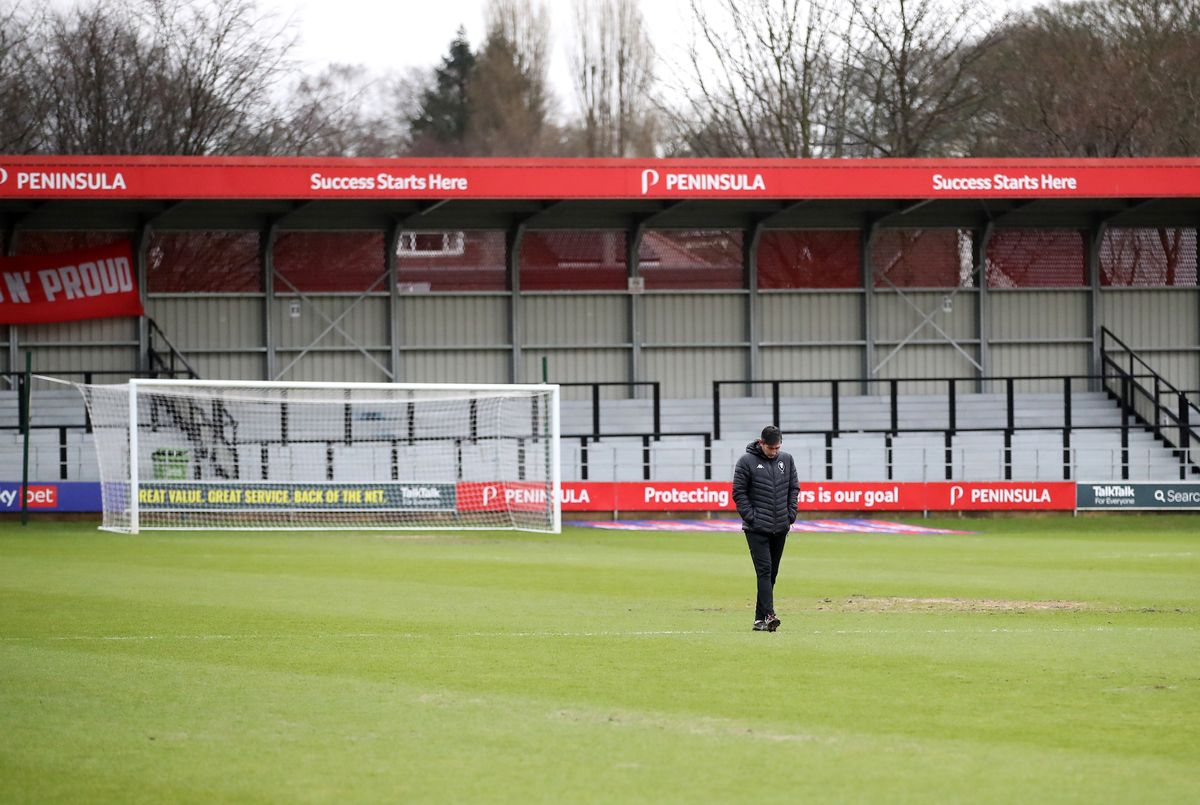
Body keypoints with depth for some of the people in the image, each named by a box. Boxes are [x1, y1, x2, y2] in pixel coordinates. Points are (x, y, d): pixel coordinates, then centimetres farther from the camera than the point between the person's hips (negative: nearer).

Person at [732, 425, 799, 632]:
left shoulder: (786, 460, 7)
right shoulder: (747, 462, -6)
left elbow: (794, 488, 14)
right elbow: (739, 493, -5)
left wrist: (791, 514, 3)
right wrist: (751, 517, -12)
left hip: (780, 528, 5)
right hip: (757, 529, -5)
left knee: (772, 573, 8)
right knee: (764, 570, -14)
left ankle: (760, 618, 14)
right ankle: (768, 615, -22)